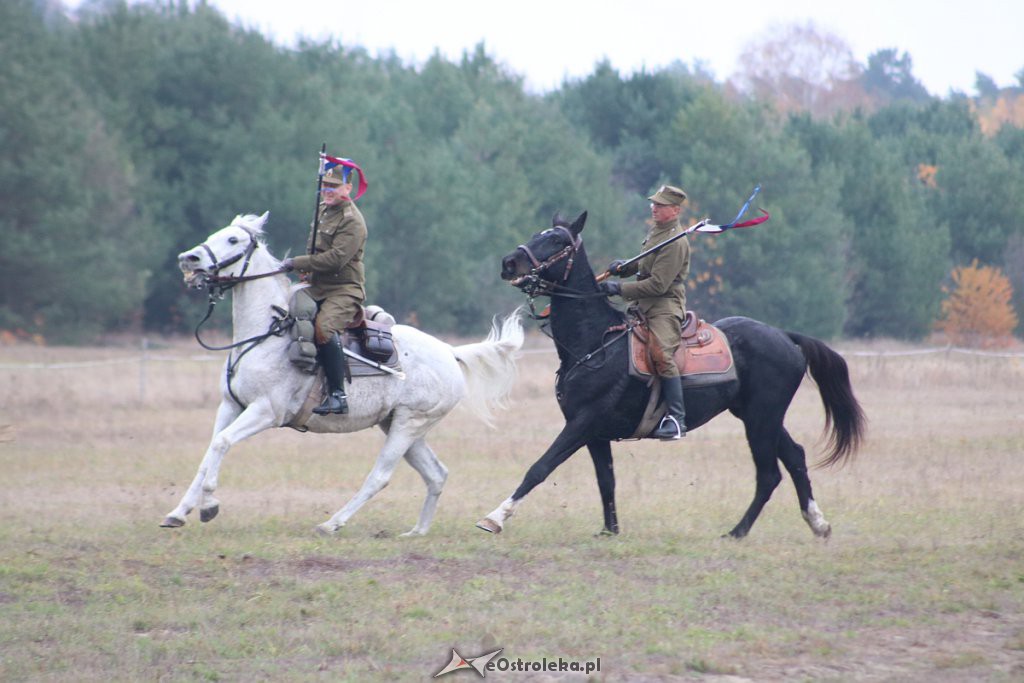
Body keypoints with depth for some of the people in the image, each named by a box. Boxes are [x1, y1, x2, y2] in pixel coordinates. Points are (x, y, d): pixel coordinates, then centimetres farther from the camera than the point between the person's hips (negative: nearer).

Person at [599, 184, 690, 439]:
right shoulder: (655, 231, 15)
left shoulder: (675, 242, -16)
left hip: (665, 306, -10)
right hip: (643, 304, 10)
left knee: (661, 353, -27)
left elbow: (658, 284, -21)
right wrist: (625, 267, 8)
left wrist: (620, 289, -18)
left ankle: (677, 420, -27)